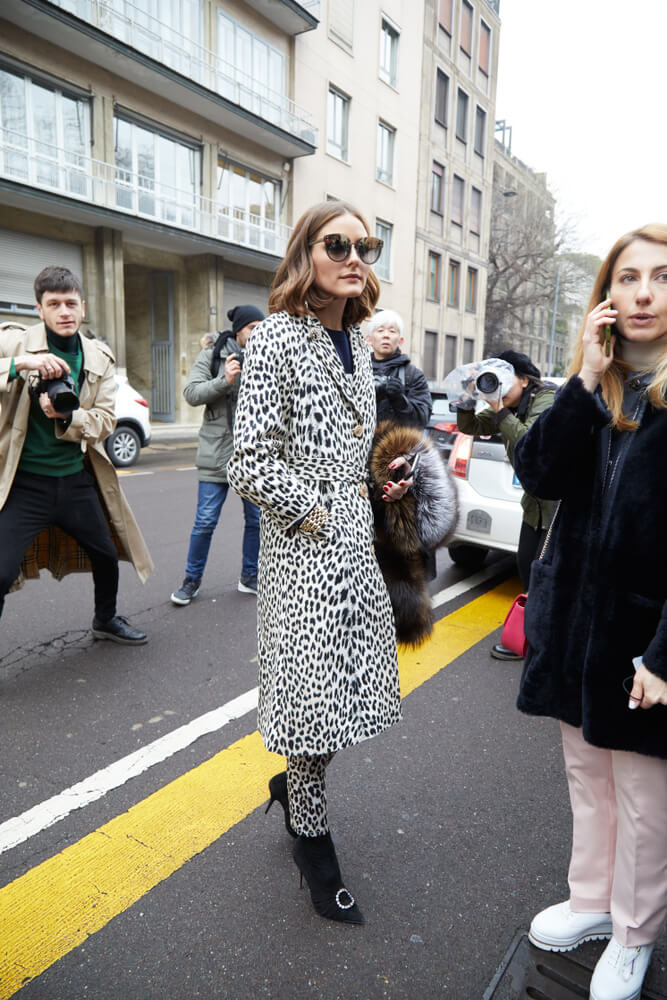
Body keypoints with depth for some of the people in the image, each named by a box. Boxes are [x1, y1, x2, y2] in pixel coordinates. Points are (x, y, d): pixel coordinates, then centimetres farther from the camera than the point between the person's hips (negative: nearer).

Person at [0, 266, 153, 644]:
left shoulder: (99, 357, 4)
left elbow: (106, 419, -2)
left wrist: (66, 417, -20)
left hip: (76, 479, 4)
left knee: (107, 556, 18)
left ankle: (106, 620, 46)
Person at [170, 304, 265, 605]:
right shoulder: (213, 354, 2)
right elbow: (191, 393, -7)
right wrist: (224, 381, -18)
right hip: (218, 451, -3)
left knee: (257, 518, 9)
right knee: (205, 521, 0)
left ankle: (249, 577, 26)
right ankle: (192, 580, 18)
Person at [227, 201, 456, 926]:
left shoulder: (356, 341, 12)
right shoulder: (277, 338, -12)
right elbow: (249, 462, -18)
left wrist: (390, 478, 7)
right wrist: (316, 514, -13)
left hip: (356, 541, 8)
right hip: (304, 548, -7)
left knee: (348, 686, 15)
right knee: (314, 692, 4)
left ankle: (293, 782, 43)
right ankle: (313, 845, 29)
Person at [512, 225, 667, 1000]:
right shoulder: (596, 388, 6)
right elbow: (538, 474, -7)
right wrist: (587, 380, -15)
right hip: (574, 621, 5)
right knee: (586, 775, 21)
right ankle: (591, 900, 43)